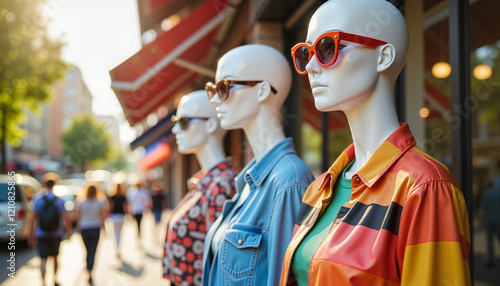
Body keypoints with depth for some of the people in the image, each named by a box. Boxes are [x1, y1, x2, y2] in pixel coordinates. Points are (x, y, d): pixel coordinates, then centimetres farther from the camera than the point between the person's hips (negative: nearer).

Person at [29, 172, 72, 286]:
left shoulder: (38, 200, -5)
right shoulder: (59, 201, -5)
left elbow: (33, 218, -7)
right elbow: (66, 218, -11)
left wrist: (32, 234, 0)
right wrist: (69, 232, -3)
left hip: (42, 235, -1)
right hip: (56, 234, 1)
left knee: (43, 260, -2)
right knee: (55, 257, 21)